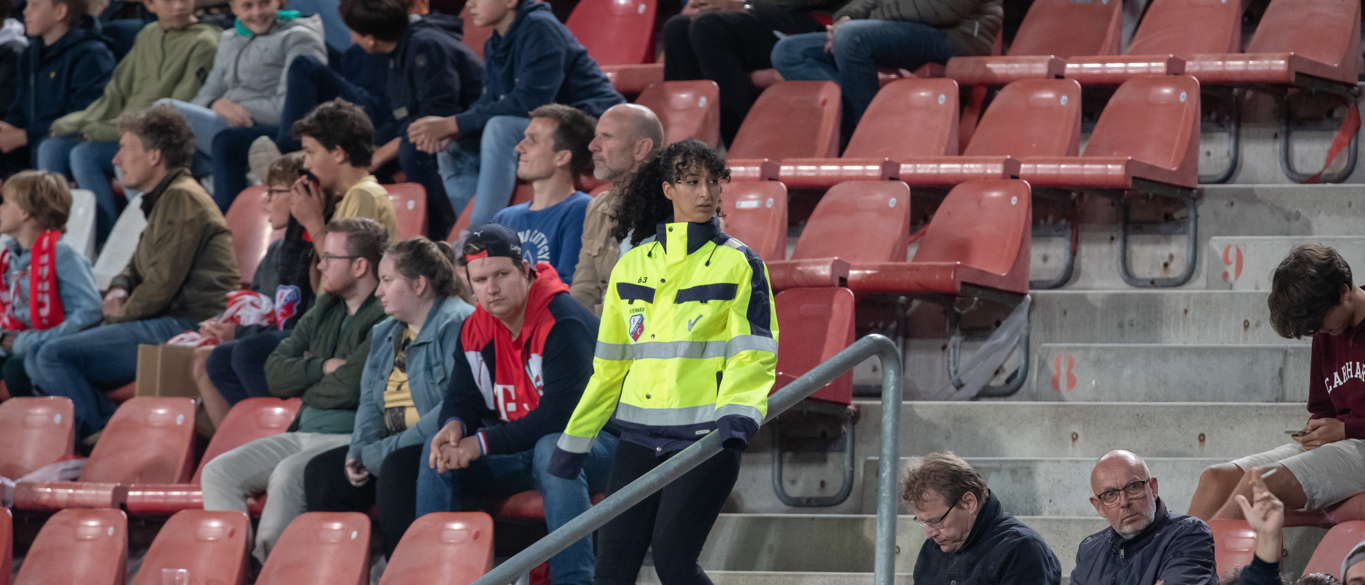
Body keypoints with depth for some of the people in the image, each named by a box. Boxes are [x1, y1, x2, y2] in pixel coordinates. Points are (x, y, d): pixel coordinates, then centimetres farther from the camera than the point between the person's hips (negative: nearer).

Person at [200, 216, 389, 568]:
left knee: (287, 475, -35)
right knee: (218, 472, -8)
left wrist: (305, 389, 2)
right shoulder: (324, 311, 18)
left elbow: (350, 388, -18)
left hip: (352, 438, -9)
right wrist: (324, 368, -4)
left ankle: (264, 561, -26)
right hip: (304, 434, 9)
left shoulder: (385, 317, -10)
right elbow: (275, 373, 13)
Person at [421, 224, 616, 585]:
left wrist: (483, 443, -28)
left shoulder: (563, 323, -22)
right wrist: (455, 426, -19)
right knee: (439, 451, -8)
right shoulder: (475, 331, 2)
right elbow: (462, 398, 8)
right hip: (520, 447, 7)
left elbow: (561, 415, -28)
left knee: (553, 450, -40)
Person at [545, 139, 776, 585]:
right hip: (641, 438, 4)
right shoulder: (633, 264, 12)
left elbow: (754, 355, -8)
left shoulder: (738, 263, 1)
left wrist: (738, 414, -26)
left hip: (705, 438, -4)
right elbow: (609, 365, 18)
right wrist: (574, 441, 18)